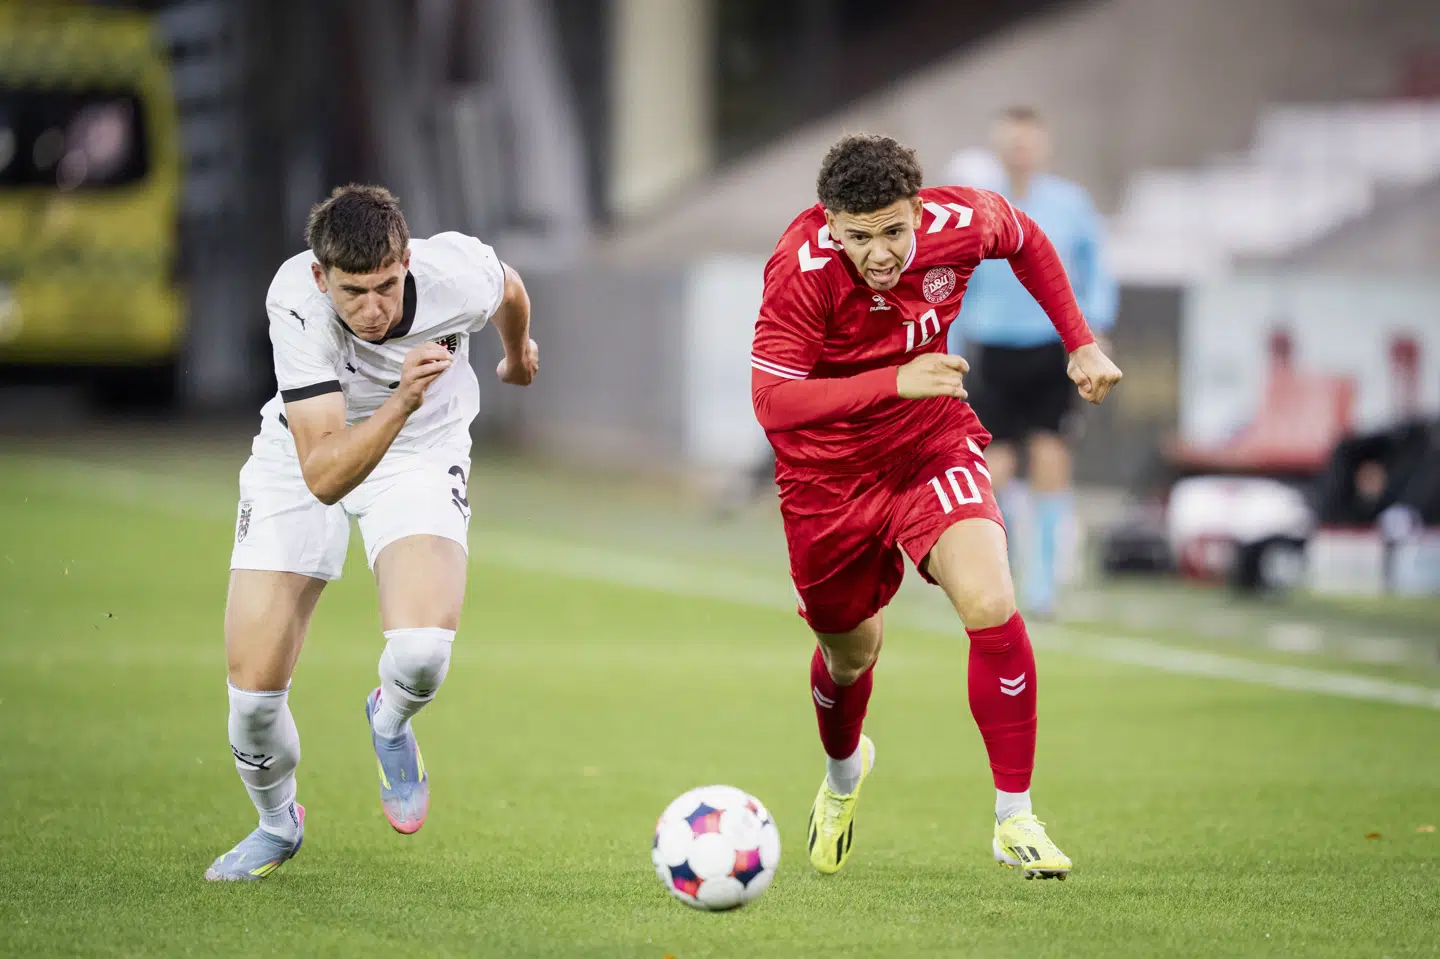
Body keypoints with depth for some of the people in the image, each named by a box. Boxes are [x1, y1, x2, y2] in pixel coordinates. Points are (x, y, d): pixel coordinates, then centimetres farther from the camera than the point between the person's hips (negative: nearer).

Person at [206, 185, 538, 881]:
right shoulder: (294, 301, -33)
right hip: (300, 462, 0)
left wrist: (517, 355, 23)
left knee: (421, 652, -27)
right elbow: (323, 475, -38)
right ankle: (278, 825, 26)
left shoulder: (458, 274, -28)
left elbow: (509, 290, 2)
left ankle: (389, 721, 11)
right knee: (254, 690, -8)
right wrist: (401, 401, -53)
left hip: (420, 458, 0)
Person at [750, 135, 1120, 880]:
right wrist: (895, 381, -43)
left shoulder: (962, 223, -19)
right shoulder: (802, 269, -29)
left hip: (933, 445, 1)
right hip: (829, 471, -1)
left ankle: (1015, 820, -11)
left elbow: (1025, 240, 6)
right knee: (851, 651, 17)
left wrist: (1080, 345, 4)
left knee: (991, 604, -24)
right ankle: (843, 773, 55)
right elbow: (770, 401, -34)